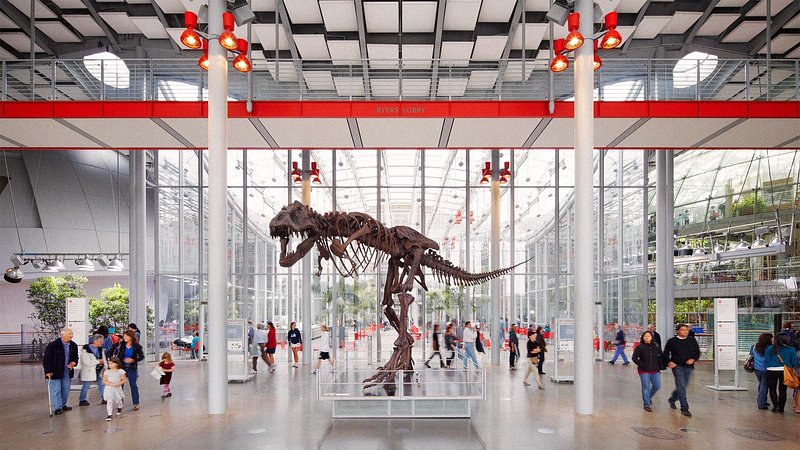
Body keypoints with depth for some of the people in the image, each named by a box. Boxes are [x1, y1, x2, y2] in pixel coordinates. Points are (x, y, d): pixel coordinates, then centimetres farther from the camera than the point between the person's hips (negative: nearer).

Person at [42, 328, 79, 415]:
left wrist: (73, 363, -9)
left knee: (66, 390, 12)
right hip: (55, 372, -5)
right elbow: (47, 358, -12)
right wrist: (48, 371, -17)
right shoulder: (53, 345, -14)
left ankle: (63, 405, 28)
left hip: (67, 372, 6)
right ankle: (57, 408, 7)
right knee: (56, 390, -1)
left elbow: (75, 357, 14)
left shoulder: (73, 345, 3)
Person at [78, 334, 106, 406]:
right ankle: (82, 400, 14)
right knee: (86, 386, 2)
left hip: (99, 370, 7)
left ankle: (104, 399, 19)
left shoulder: (100, 349, 8)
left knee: (102, 384, 9)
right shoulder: (85, 349, -15)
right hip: (89, 371, -6)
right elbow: (86, 362, -21)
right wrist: (98, 361, -16)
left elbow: (103, 359, 13)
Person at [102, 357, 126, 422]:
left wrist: (119, 383, -19)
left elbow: (124, 379, -1)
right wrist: (111, 384, -19)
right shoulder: (107, 372, -2)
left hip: (118, 389, 1)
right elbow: (104, 381, -4)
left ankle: (119, 408, 43)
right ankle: (109, 415, -9)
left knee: (119, 400, 10)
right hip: (109, 389, 0)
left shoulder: (121, 371, -4)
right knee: (109, 401, -12)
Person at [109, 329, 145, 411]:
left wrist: (133, 360, -16)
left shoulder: (136, 346, -8)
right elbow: (113, 352, 7)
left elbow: (142, 356, -3)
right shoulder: (120, 344, -5)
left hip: (132, 368, -2)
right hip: (121, 367, 2)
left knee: (133, 385, 3)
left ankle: (136, 403, 10)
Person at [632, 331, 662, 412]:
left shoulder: (656, 346, 2)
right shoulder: (640, 347, -8)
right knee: (646, 387, -1)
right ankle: (646, 404, 9)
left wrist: (659, 367, 7)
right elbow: (634, 358, -6)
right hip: (644, 371, -4)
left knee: (657, 386, 9)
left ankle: (649, 396, 37)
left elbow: (660, 356, 14)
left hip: (655, 370, 4)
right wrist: (642, 365, -13)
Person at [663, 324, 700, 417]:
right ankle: (684, 409, -3)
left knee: (682, 386, 16)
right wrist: (668, 362, -10)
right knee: (681, 387, -9)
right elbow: (666, 353, 4)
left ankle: (672, 400, 41)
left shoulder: (692, 340, 4)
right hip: (677, 367, -4)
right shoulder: (672, 341, -4)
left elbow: (697, 352, 9)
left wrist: (693, 359, -10)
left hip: (688, 367, 4)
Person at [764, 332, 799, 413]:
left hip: (771, 371, 0)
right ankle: (781, 407, 17)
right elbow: (795, 363, 0)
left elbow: (767, 361, 2)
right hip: (785, 371, 1)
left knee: (772, 389, 12)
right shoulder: (791, 350, -3)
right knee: (782, 390, 13)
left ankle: (775, 405, 1)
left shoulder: (769, 349, -1)